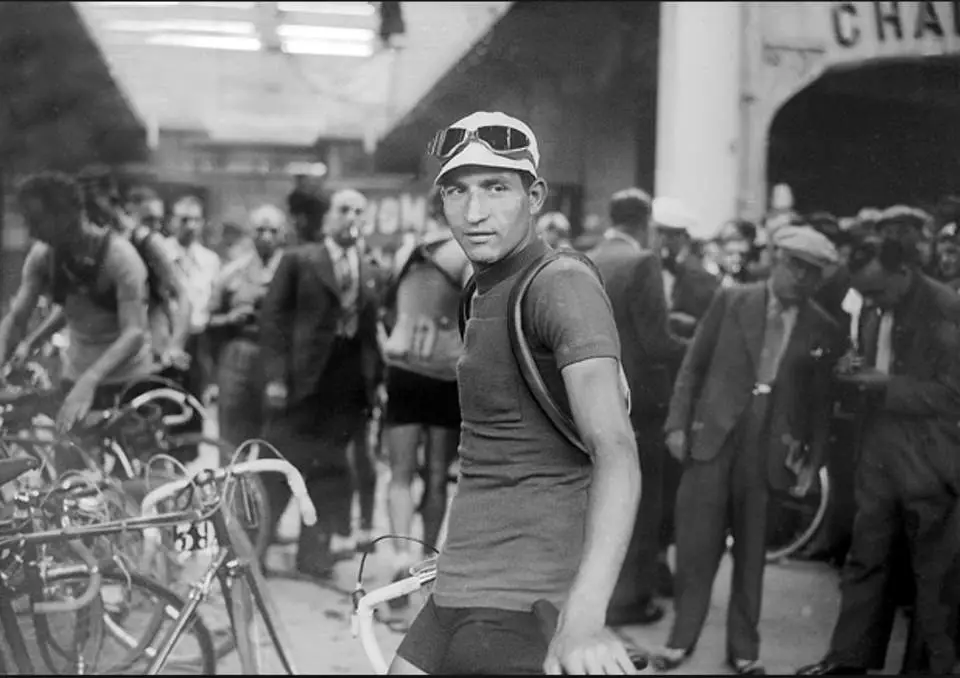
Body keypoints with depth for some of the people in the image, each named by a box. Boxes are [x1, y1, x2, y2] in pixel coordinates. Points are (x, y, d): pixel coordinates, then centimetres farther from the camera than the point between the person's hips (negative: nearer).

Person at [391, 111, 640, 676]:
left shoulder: (563, 285, -15)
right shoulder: (486, 291, 15)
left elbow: (616, 449, -27)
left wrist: (584, 616, -38)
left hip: (521, 607, -8)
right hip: (461, 594, 9)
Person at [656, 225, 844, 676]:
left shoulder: (824, 330, 5)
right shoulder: (730, 301, 3)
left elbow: (820, 402, 8)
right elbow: (693, 366, 5)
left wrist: (813, 460, 2)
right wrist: (678, 423, -1)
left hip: (770, 450, 1)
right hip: (713, 439, -1)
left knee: (752, 554, 8)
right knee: (697, 545, 0)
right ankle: (683, 637, 15)